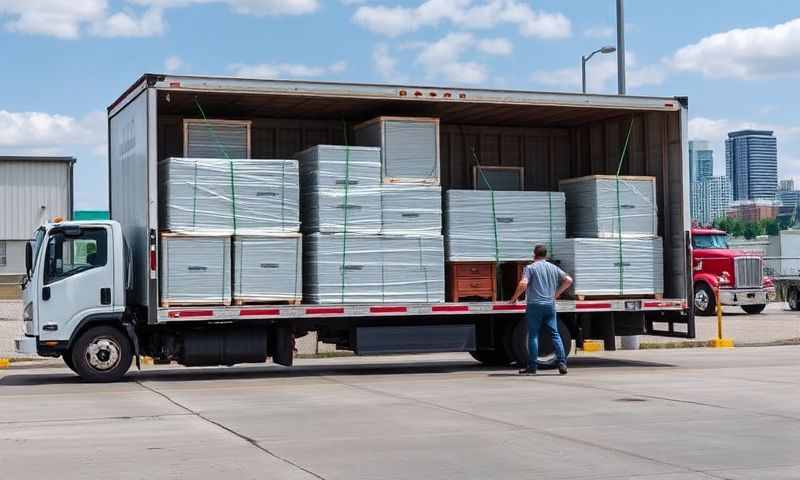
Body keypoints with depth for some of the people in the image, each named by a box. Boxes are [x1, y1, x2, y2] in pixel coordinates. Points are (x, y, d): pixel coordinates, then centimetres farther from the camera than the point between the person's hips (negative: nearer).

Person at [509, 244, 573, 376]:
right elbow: (568, 280, 9)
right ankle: (562, 364, 1)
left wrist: (515, 297, -2)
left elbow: (523, 284, -17)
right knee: (555, 334, 7)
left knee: (533, 335, 0)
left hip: (534, 305, -4)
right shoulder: (553, 268, 12)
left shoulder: (530, 268, -4)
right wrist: (556, 293, 18)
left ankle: (532, 366, 1)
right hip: (550, 305, 4)